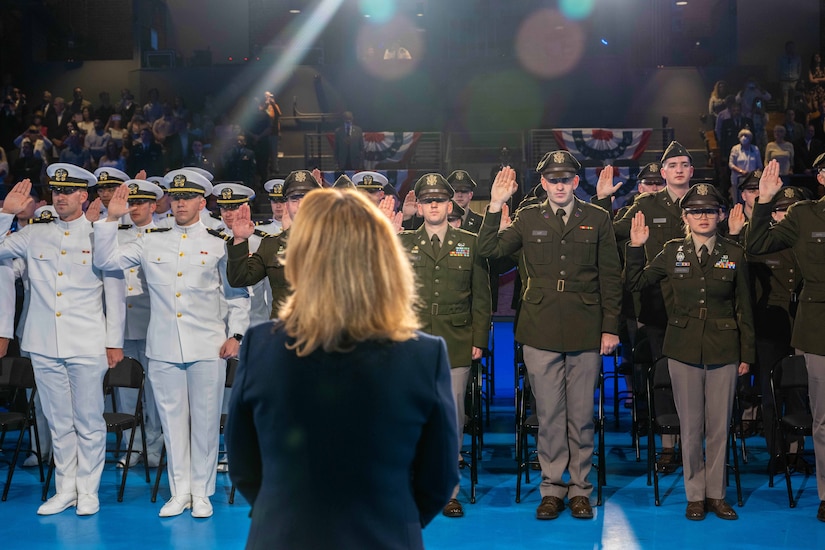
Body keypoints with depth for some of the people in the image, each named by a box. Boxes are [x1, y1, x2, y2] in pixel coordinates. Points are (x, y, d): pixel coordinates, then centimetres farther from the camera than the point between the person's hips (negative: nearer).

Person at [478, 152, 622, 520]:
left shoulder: (597, 220, 6)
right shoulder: (528, 219, 8)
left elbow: (610, 278, 6)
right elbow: (489, 250, 0)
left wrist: (610, 327, 0)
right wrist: (495, 206, -9)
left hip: (585, 331, 0)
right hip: (541, 331, 1)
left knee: (581, 414, 5)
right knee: (549, 414, 5)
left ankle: (580, 489, 16)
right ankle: (552, 488, 15)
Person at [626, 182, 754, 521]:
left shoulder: (734, 255, 2)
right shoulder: (672, 252, 2)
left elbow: (744, 309, 6)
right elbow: (634, 283, 4)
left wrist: (747, 354, 5)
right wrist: (636, 248, -9)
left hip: (723, 350, 0)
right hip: (684, 349, 0)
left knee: (719, 426, 5)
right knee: (691, 426, 5)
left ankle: (716, 494, 17)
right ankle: (695, 495, 16)